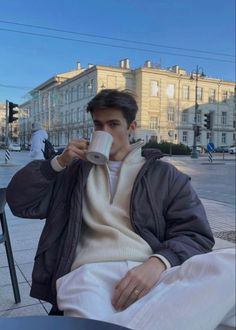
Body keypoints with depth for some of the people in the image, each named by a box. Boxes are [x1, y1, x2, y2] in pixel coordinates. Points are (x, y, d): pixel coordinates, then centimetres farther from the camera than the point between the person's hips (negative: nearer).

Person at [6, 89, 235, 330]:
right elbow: (19, 201, 20)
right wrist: (58, 162, 7)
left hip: (152, 275, 4)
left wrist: (158, 263, -13)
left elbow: (194, 234, 8)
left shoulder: (164, 174, 18)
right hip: (89, 272, -3)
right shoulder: (74, 171, 25)